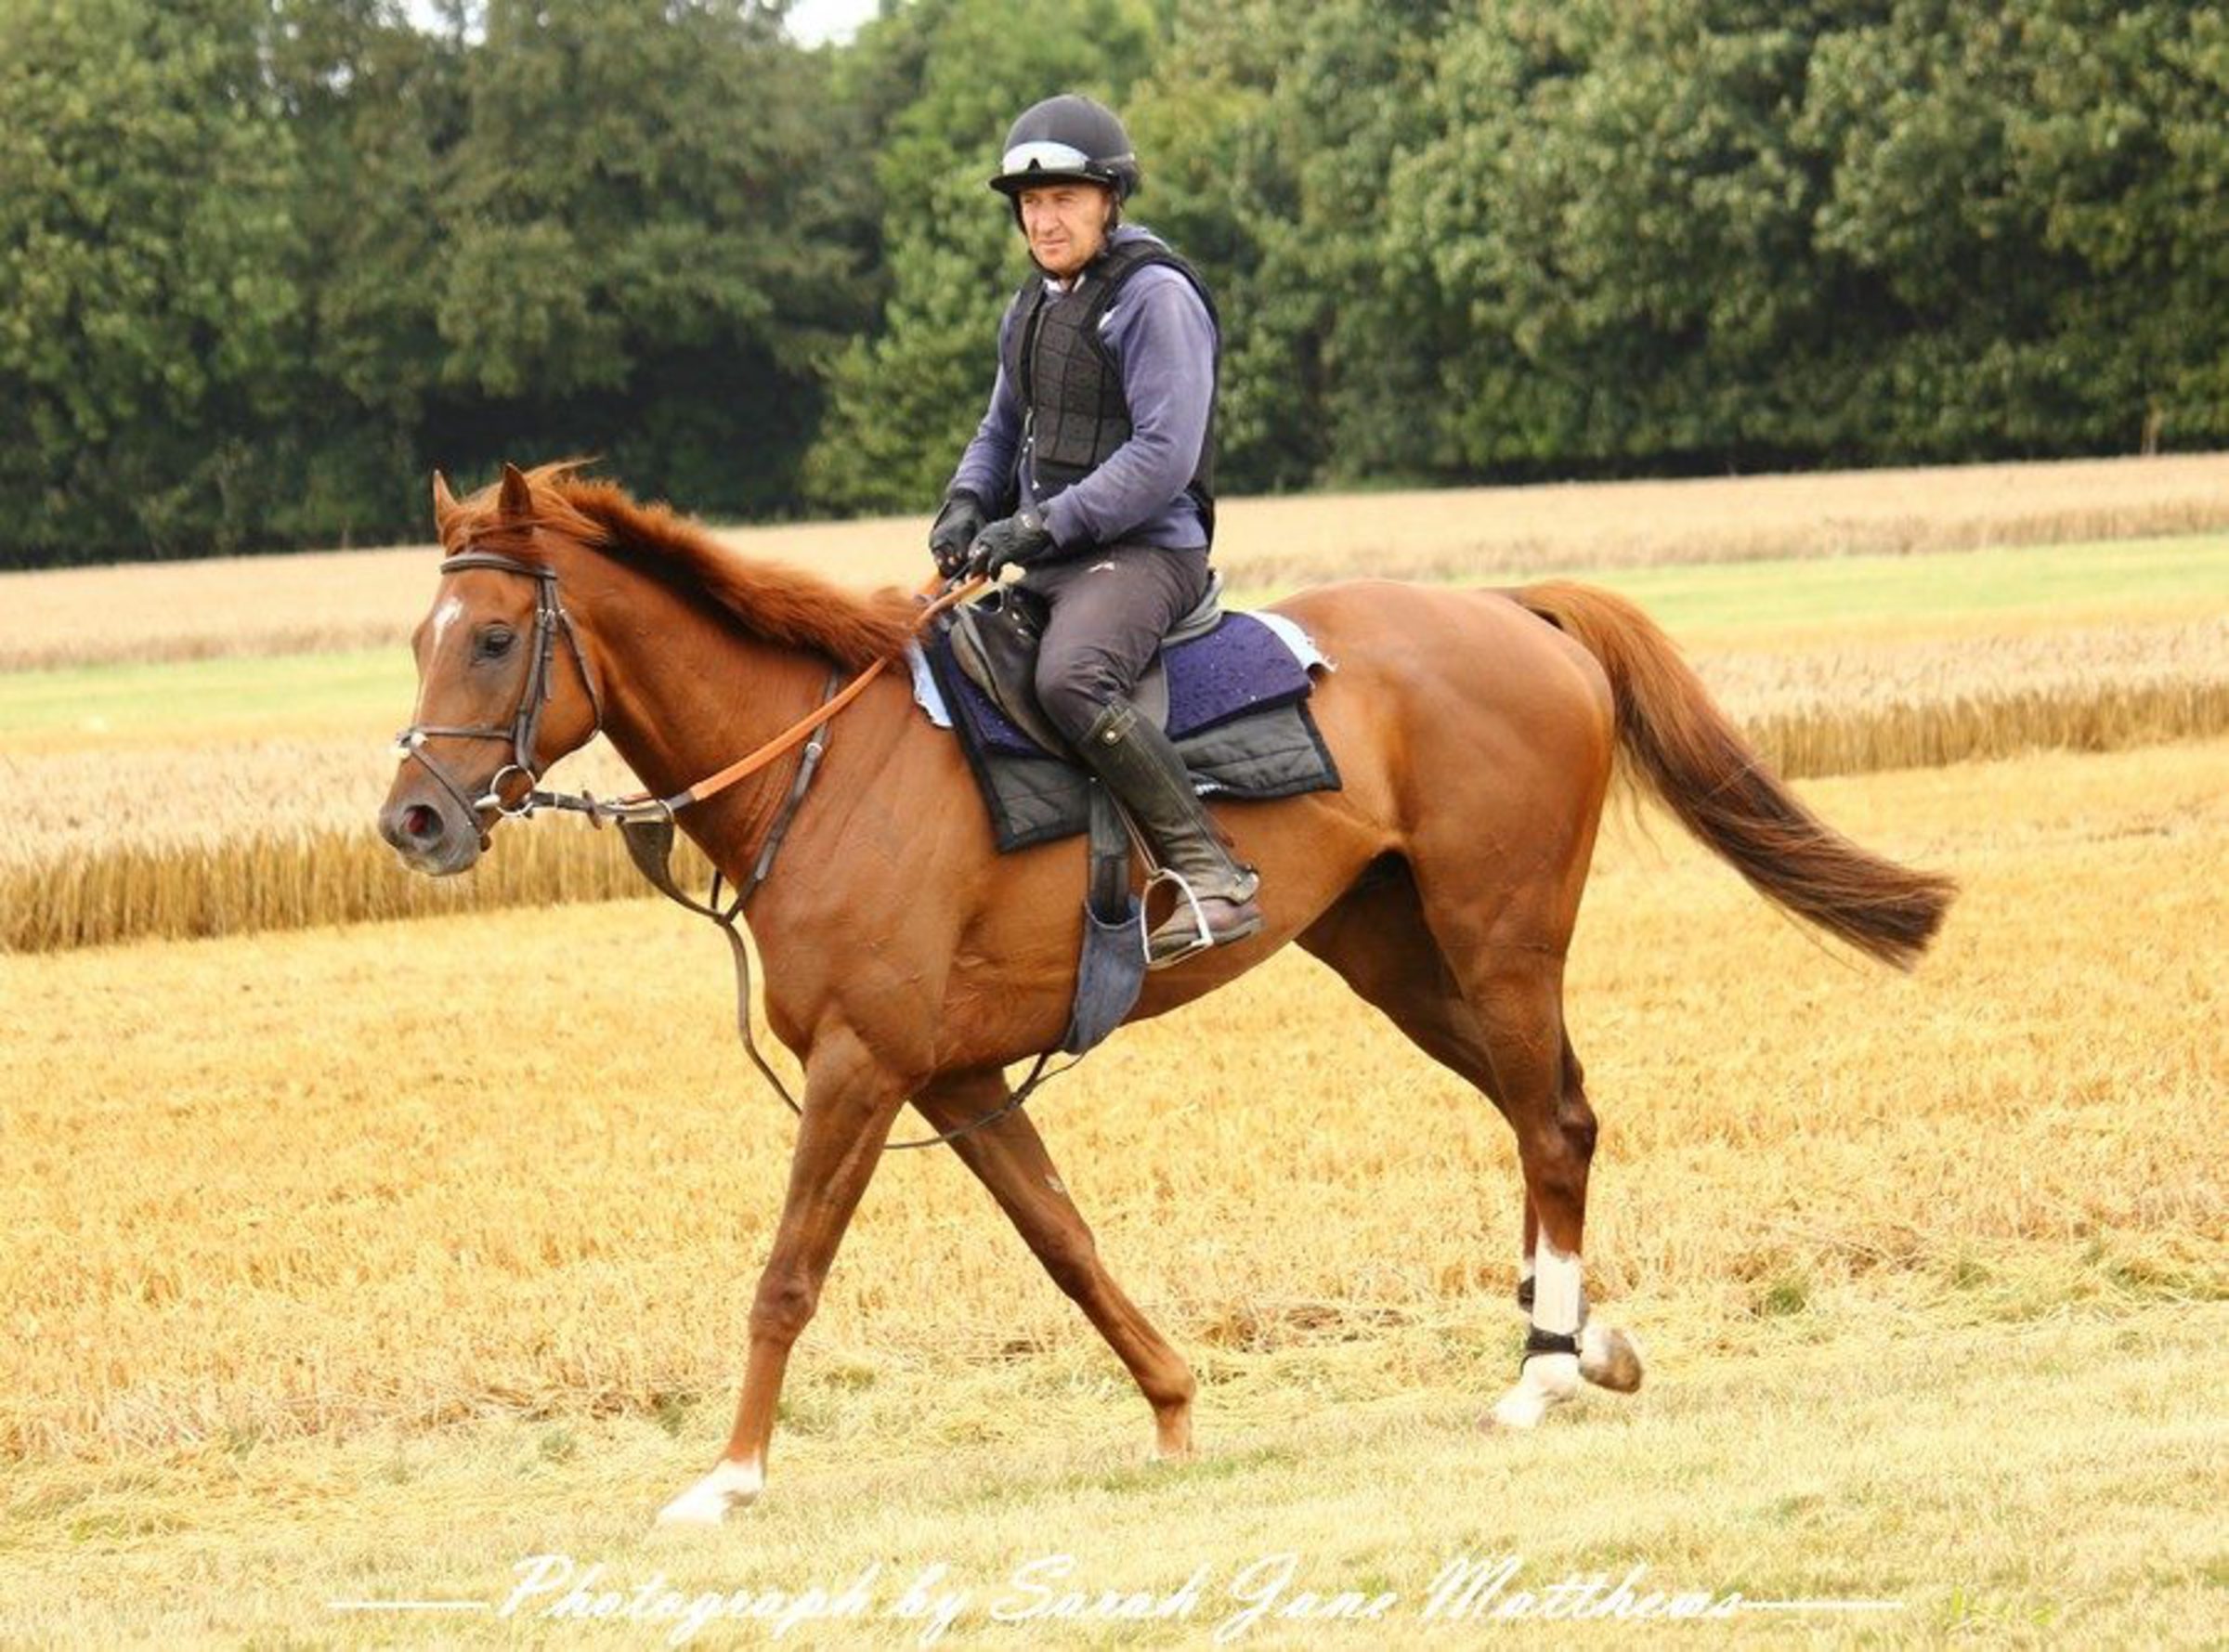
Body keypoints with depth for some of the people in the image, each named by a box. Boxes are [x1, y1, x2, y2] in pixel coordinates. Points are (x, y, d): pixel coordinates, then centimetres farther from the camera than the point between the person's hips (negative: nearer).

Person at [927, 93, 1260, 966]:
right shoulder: (1033, 305, 17)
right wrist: (967, 503, 5)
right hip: (1055, 564, 10)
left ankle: (1212, 874, -35)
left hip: (1143, 549, -10)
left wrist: (1043, 525, -21)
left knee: (1072, 679, -37)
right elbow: (1003, 428, 27)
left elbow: (1164, 454, -19)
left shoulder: (1154, 295, -11)